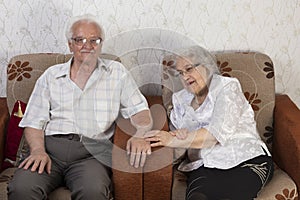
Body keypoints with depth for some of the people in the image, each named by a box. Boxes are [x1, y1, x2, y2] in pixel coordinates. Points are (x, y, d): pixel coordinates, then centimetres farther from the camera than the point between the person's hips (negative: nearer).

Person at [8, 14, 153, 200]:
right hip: (50, 147, 1)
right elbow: (34, 122, 11)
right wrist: (38, 150, -9)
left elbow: (140, 110, 8)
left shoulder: (116, 72, 15)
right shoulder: (51, 76, 16)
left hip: (92, 152, -1)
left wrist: (140, 135, -15)